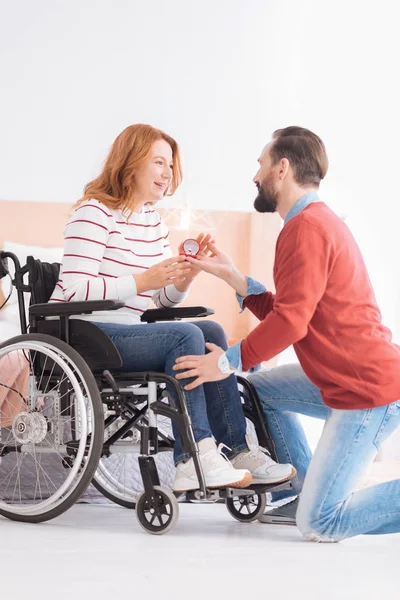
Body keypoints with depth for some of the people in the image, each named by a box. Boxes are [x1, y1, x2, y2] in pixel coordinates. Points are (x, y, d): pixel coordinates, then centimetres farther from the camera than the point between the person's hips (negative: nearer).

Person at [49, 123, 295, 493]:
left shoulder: (154, 221, 18)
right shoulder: (95, 213, -9)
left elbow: (165, 300, 17)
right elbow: (76, 290, -20)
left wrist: (185, 276, -4)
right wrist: (144, 280, -23)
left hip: (124, 331, 8)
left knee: (211, 332, -10)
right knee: (185, 336, -25)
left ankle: (237, 449, -12)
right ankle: (196, 459, -27)